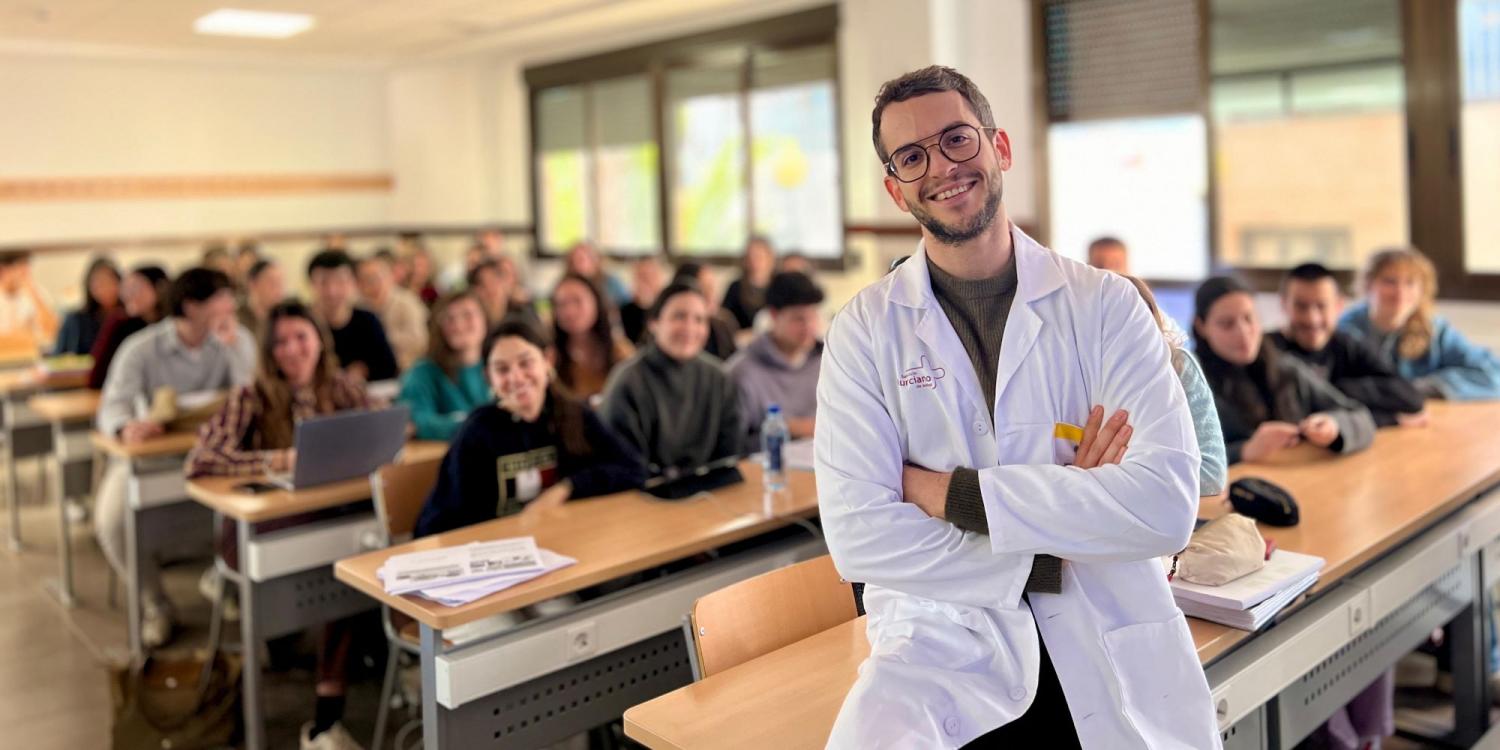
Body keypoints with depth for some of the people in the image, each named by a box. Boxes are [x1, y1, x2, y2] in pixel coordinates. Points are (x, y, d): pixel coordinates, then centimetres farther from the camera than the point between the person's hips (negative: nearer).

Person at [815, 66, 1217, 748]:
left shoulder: (1103, 304, 2)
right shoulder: (865, 328, 0)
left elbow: (1168, 505, -10)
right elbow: (858, 537, -9)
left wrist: (952, 492, -13)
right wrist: (1061, 515, -11)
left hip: (1111, 655, 2)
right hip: (940, 642, -2)